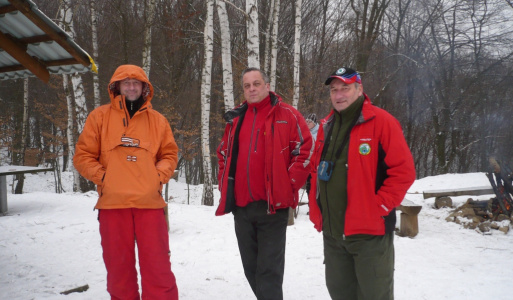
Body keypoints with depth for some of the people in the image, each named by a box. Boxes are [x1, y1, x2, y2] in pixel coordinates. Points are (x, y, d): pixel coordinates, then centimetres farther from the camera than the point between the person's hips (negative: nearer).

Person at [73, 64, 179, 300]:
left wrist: (159, 176, -3)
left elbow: (169, 154, 15)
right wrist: (102, 177, -7)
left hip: (149, 202, 0)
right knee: (118, 265, 9)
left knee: (157, 265, 0)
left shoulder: (157, 119, 11)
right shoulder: (100, 116, 7)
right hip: (112, 202, 0)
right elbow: (83, 155, 7)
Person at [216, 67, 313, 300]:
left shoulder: (287, 115, -3)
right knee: (251, 267, 16)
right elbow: (223, 154, 24)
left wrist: (289, 184, -10)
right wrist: (224, 183, 13)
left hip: (272, 206, -6)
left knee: (269, 268, -2)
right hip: (241, 205, 6)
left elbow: (306, 151, -6)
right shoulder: (236, 118, 13)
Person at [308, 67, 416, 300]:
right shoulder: (326, 126, 12)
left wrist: (379, 207, -15)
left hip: (369, 232, -6)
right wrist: (316, 211, 9)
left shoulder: (381, 122, -8)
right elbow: (316, 172, 17)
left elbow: (403, 170, -13)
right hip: (332, 231, 6)